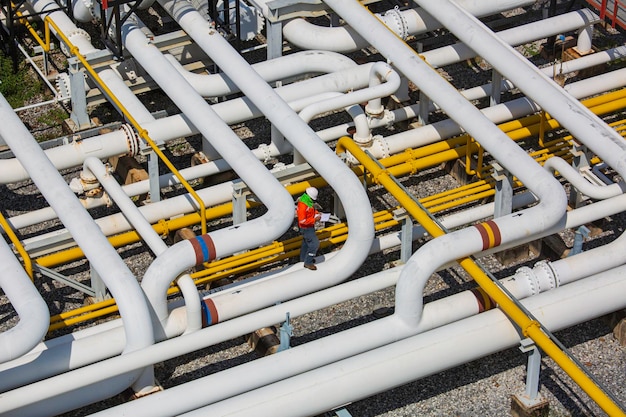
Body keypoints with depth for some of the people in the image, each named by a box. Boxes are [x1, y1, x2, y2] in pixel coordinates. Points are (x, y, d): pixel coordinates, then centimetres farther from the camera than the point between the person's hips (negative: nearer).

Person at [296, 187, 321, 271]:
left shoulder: (309, 201, -3)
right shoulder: (302, 205, -33)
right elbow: (302, 221, -31)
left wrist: (316, 213, -2)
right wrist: (314, 219, -28)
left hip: (310, 226, 10)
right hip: (306, 228, -10)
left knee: (306, 242, 27)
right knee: (314, 243, -9)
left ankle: (303, 258, 47)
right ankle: (308, 262, 1)